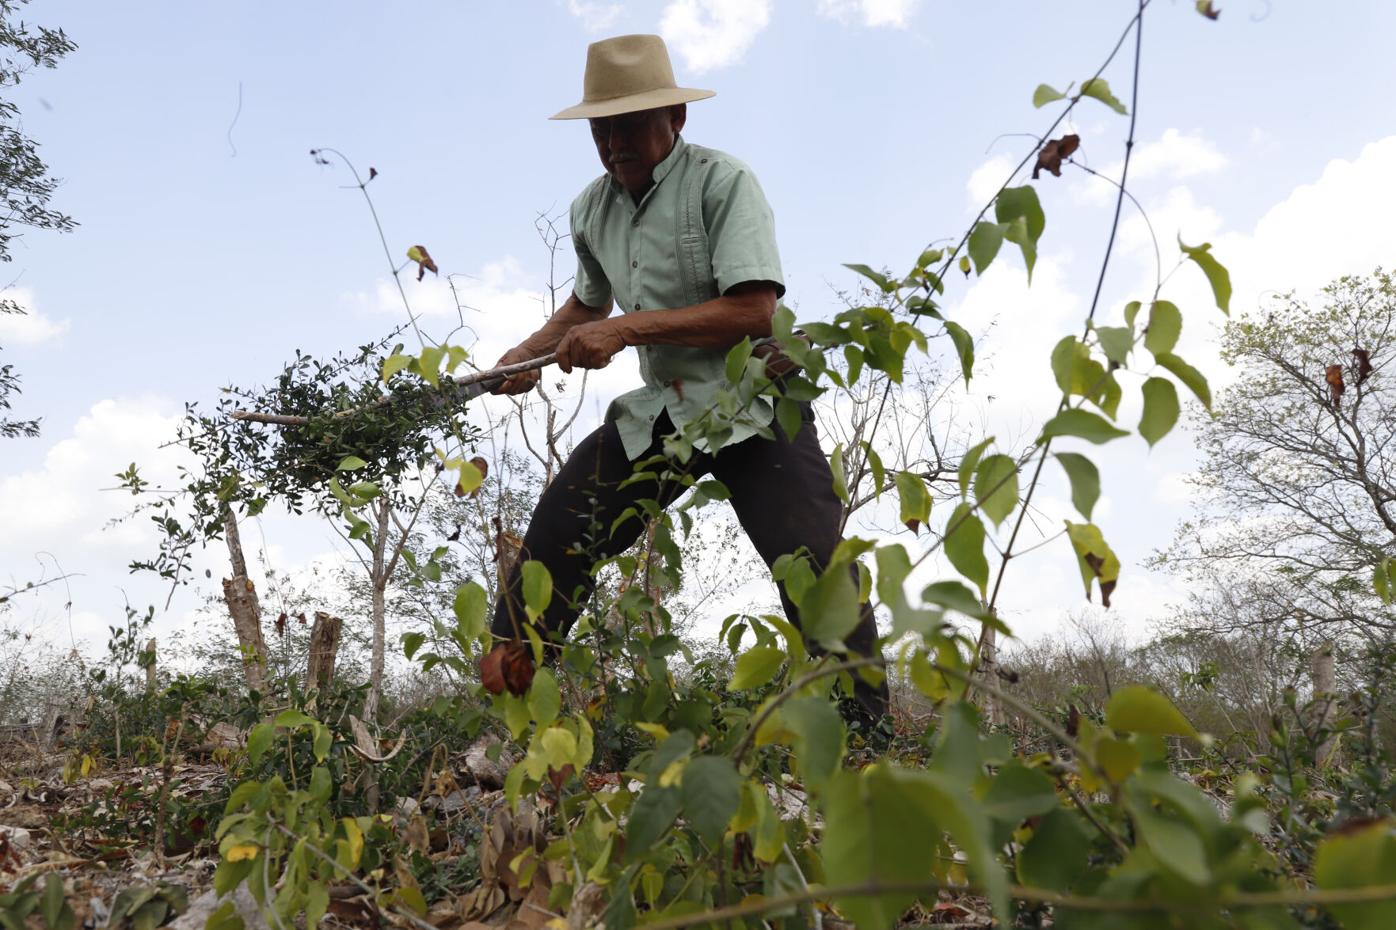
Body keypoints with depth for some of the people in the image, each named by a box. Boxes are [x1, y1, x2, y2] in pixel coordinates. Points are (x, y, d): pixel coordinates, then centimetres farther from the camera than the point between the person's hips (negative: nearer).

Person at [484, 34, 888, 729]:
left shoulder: (722, 182, -11)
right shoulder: (590, 211, 10)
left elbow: (752, 310, -21)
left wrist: (628, 328, -21)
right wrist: (528, 353, 13)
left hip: (752, 401, -5)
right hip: (661, 409, 6)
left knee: (814, 564, -18)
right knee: (557, 526, -4)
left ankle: (866, 734, -4)